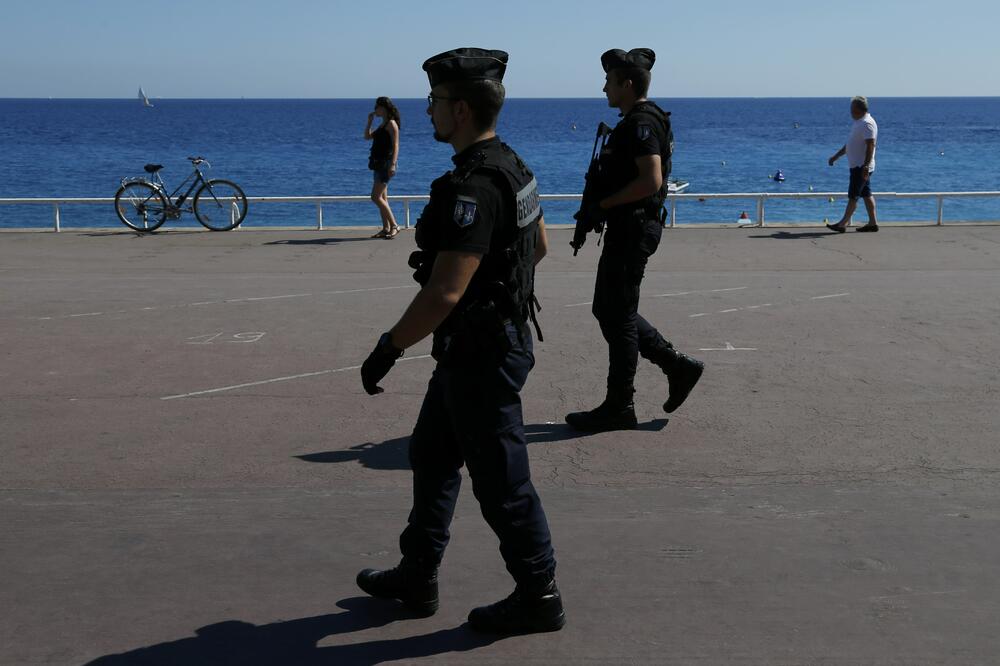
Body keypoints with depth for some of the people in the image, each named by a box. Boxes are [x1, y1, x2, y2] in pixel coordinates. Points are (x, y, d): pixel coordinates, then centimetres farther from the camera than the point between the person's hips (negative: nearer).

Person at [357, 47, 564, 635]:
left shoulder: (473, 186, -26)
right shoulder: (512, 166, 6)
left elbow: (443, 294, -30)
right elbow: (539, 244, 21)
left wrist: (387, 349, -20)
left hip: (480, 356, -11)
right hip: (493, 339, 11)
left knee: (501, 482, 4)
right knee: (431, 456, 21)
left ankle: (539, 597, 20)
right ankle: (417, 578, 34)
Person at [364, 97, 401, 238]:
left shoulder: (391, 124, -9)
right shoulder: (382, 125, 18)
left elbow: (395, 146, -18)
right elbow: (367, 136, 25)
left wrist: (392, 164, -27)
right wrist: (370, 120, 15)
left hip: (386, 163, -10)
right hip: (378, 163, 10)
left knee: (376, 197, -14)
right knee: (382, 198, 8)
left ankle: (394, 226, -11)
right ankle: (386, 229, 10)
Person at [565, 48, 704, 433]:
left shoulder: (642, 123, -16)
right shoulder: (635, 121, 17)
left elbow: (651, 181, -26)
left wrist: (603, 205, -18)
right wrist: (601, 206, 12)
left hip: (632, 230, -11)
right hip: (628, 228, 11)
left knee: (618, 316, -3)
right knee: (609, 310, 16)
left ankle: (619, 407, 7)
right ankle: (678, 366, 19)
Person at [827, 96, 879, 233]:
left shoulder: (867, 124, -17)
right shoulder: (858, 122, 16)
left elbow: (870, 146, -24)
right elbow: (849, 144, 26)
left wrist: (866, 166, -30)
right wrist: (836, 156, 28)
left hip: (861, 167, -10)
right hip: (857, 166, 10)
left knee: (853, 196, -8)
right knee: (866, 194, 11)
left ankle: (842, 224, -7)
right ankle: (873, 223, 14)